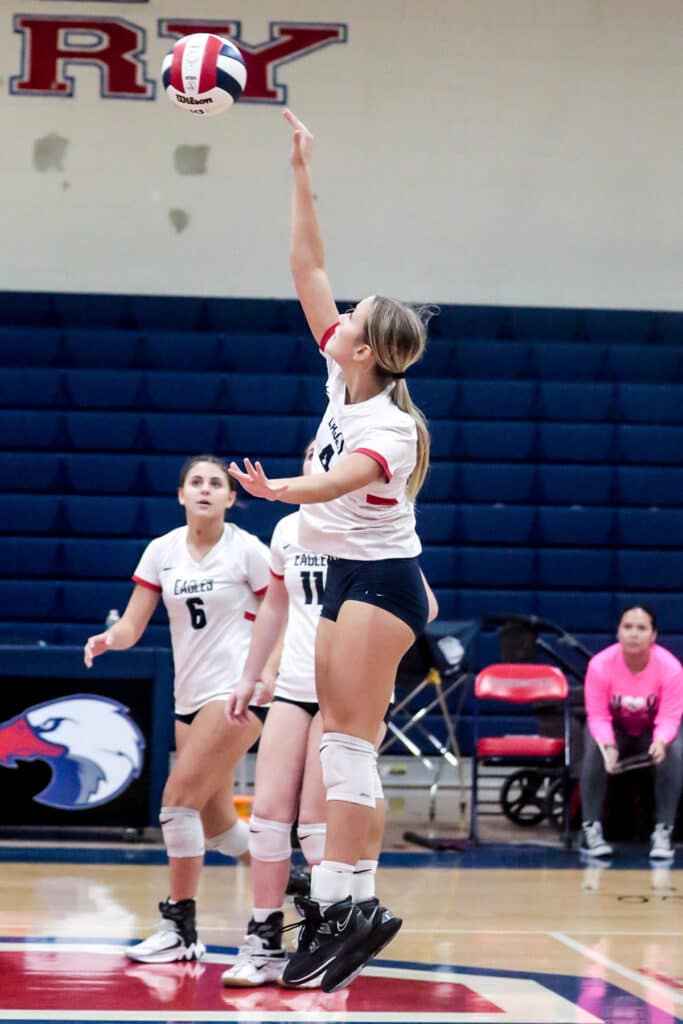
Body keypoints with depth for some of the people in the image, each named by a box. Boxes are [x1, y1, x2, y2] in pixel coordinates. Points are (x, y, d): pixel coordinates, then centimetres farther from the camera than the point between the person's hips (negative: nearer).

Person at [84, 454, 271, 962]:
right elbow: (133, 625, 1)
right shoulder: (162, 551, 5)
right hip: (190, 695, 6)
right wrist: (109, 639, -21)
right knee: (216, 824, 9)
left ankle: (181, 930, -8)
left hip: (237, 689, -6)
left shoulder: (247, 550, -7)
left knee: (179, 800, -15)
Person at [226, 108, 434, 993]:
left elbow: (333, 482, -36)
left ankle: (343, 903, -17)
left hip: (380, 579, -9)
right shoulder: (345, 381, 4)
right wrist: (302, 174, 4)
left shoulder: (388, 426, -17)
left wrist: (273, 488, -53)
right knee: (340, 739, 5)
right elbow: (307, 269, 6)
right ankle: (331, 900, 5)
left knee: (349, 739, -14)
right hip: (346, 578, 9)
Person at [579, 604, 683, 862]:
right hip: (615, 726, 0)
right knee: (594, 750, -31)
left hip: (653, 729, 0)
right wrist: (608, 744, -44)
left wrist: (660, 741, -48)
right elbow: (597, 716, -24)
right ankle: (591, 830, -23)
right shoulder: (600, 664, -28)